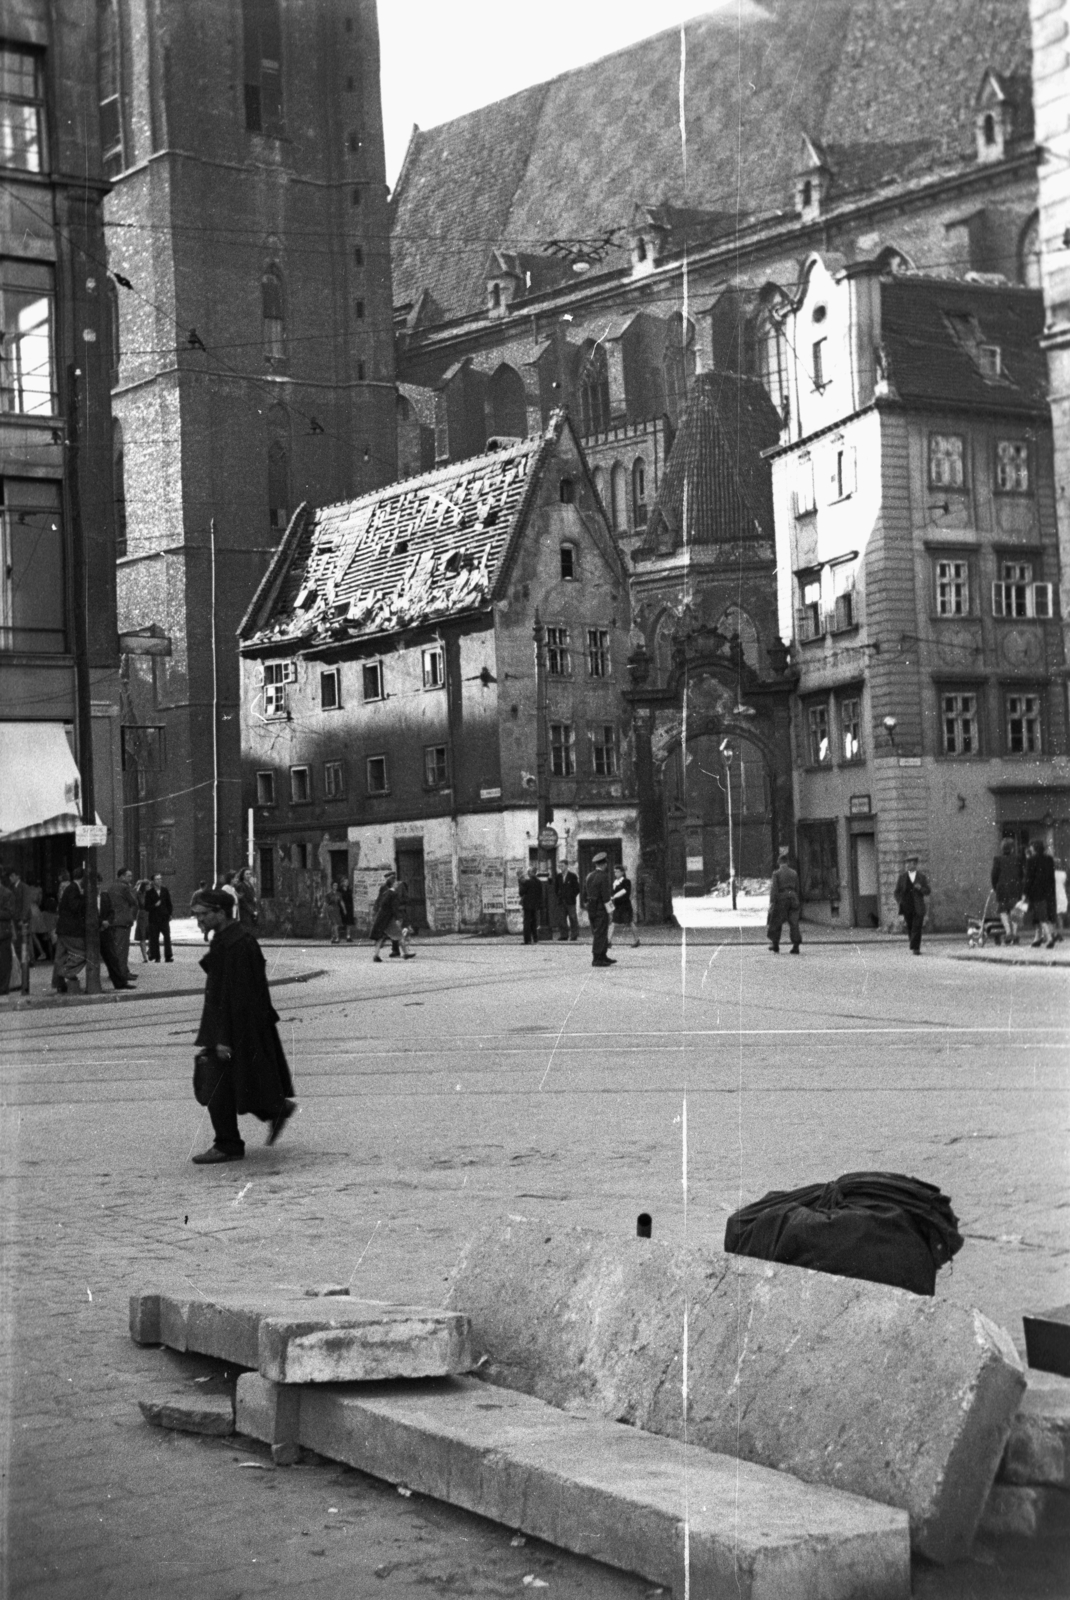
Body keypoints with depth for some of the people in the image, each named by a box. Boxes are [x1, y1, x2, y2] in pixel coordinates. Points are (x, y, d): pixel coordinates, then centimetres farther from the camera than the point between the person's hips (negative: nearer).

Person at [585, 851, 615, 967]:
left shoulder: (589, 876, 9)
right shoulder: (603, 876, -14)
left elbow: (585, 894, 14)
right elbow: (605, 896, -18)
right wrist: (609, 910, -13)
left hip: (591, 909, 8)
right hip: (601, 909, -8)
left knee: (596, 934, 15)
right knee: (600, 934, -3)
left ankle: (603, 956, 24)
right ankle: (597, 959, -3)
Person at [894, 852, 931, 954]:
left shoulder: (922, 877, 7)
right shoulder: (901, 877, 8)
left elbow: (928, 892, 7)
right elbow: (897, 892, 8)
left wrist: (920, 888, -13)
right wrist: (900, 904, -5)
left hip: (918, 907, -1)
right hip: (906, 907, 1)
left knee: (917, 928, -12)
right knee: (910, 929, 5)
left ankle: (914, 949, -14)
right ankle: (916, 948, 20)